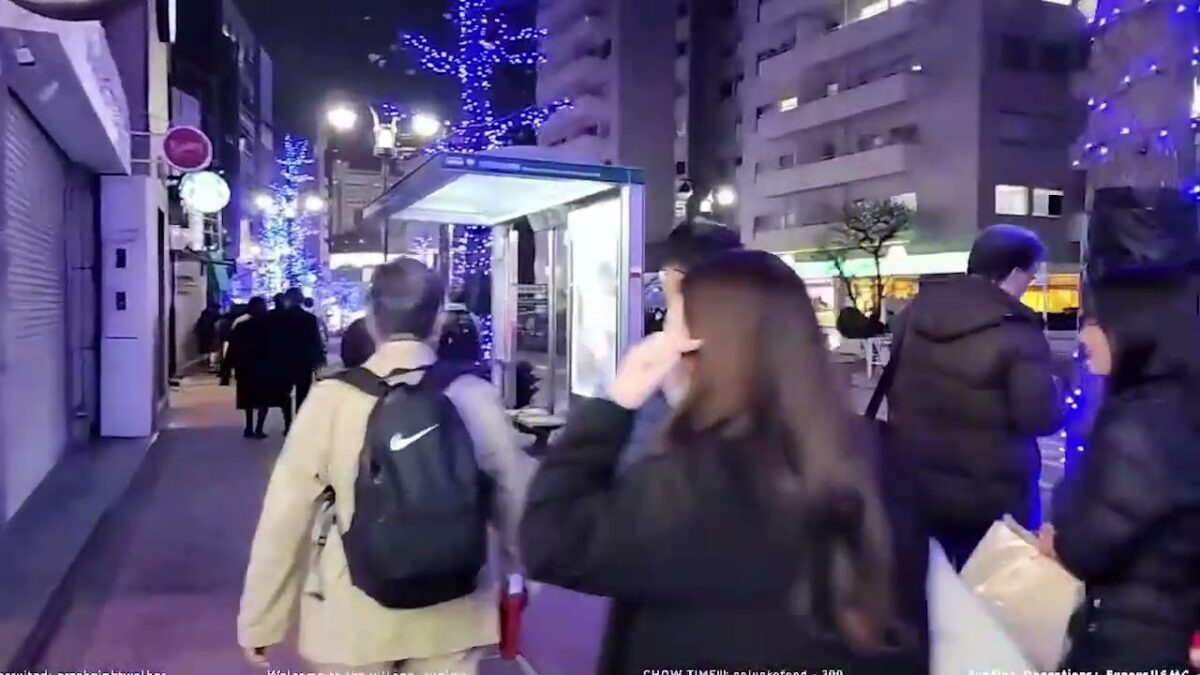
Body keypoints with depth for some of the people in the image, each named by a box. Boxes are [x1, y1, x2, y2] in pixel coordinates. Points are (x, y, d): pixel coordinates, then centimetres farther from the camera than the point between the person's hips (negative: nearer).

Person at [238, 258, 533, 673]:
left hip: (352, 619, 0)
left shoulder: (331, 397, -12)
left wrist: (259, 620, 4)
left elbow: (286, 515, -8)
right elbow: (515, 497, -1)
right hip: (450, 616, 1)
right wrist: (519, 577, 17)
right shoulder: (475, 396, -9)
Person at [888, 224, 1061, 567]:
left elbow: (893, 389, 11)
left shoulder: (916, 312, 1)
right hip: (992, 498, -5)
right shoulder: (1017, 332, -19)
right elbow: (1042, 418, -18)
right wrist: (1057, 392, 2)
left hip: (917, 486, 6)